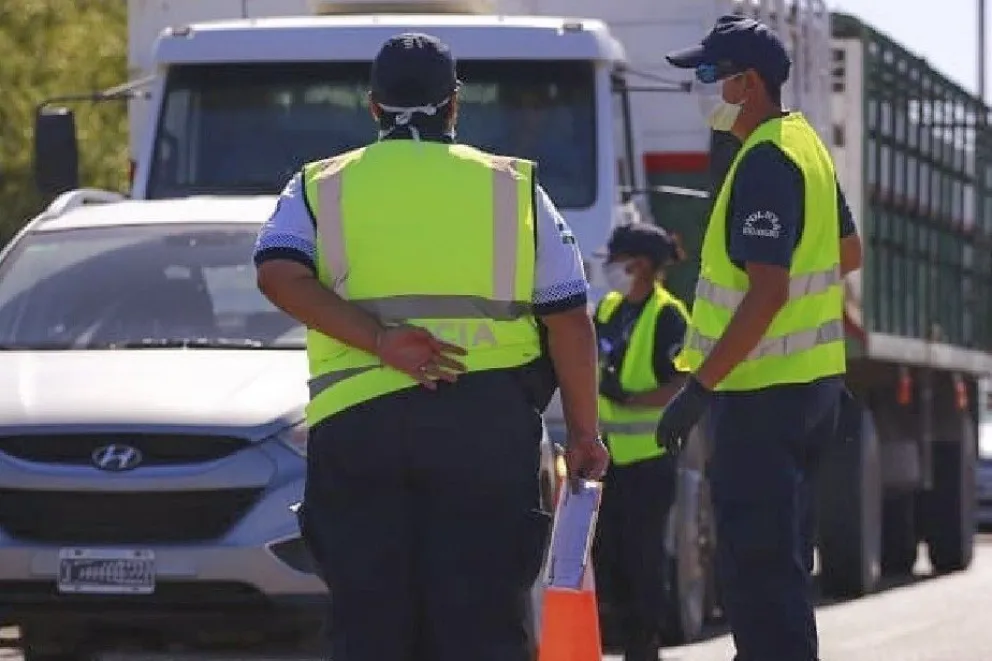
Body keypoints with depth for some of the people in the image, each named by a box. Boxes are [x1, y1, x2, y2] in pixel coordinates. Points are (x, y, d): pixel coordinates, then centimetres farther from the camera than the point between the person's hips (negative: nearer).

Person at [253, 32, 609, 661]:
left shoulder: (319, 188, 12)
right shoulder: (513, 187, 11)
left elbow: (279, 273, -9)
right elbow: (570, 320, 6)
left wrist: (378, 339, -11)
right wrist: (585, 434, 12)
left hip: (355, 423, 1)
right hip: (487, 420, -1)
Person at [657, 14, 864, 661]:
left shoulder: (765, 164, -19)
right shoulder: (806, 143, 13)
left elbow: (767, 292, -26)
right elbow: (848, 253, 25)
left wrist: (700, 388, -26)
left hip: (763, 390, -10)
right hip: (815, 381, 10)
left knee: (757, 564, -11)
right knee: (782, 557, 19)